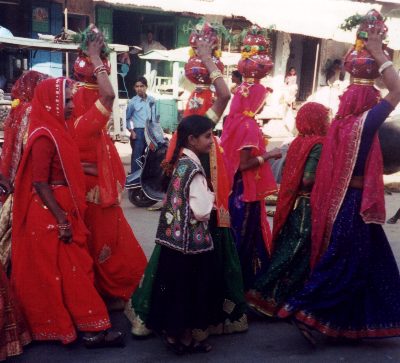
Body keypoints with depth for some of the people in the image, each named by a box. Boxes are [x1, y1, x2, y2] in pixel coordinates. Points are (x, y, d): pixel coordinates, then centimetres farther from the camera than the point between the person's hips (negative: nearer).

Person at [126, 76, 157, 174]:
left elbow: (154, 116, 11)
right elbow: (127, 118, 0)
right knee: (137, 155, -3)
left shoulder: (152, 100, 5)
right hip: (138, 131, -4)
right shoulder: (132, 102, -4)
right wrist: (131, 131, -7)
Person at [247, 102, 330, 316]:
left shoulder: (298, 142, 9)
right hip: (308, 206, -8)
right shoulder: (319, 144, -14)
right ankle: (265, 294, 1)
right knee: (297, 255, -1)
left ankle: (271, 294, 21)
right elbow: (308, 178, -22)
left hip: (294, 204, 8)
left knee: (285, 251, 14)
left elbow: (286, 171, 13)